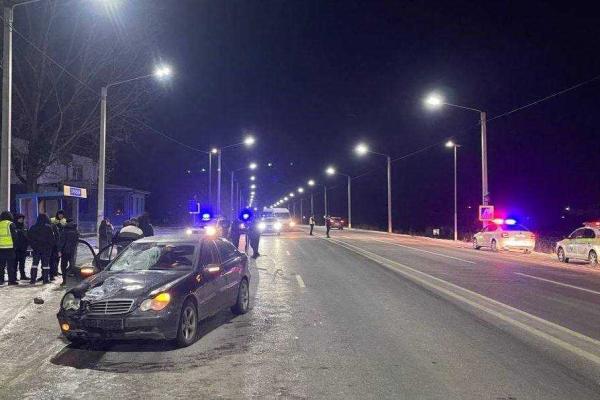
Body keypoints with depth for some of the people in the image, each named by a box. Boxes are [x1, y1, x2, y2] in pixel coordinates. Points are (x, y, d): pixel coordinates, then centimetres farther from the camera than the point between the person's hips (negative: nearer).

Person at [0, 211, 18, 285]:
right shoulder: (10, 224, -4)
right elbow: (14, 235, -6)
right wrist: (14, 243, 8)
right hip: (9, 247, -4)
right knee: (10, 265, -1)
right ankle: (11, 280, -3)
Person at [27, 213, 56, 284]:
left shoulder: (33, 228, 2)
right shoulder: (48, 227, -10)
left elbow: (29, 237, 4)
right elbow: (52, 238, -10)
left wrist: (33, 245, 10)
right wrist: (52, 245, 4)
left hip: (36, 248, 3)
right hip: (46, 248, -3)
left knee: (35, 263, 10)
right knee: (45, 263, 2)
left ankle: (33, 279, 8)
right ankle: (46, 279, 2)